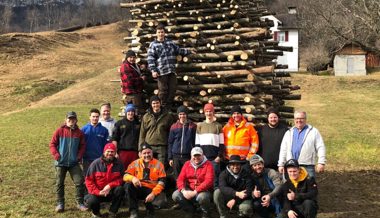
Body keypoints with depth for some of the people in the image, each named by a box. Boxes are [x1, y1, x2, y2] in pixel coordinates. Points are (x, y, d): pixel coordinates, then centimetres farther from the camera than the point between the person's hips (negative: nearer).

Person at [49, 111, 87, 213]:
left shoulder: (79, 132, 1)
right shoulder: (59, 131, -4)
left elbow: (82, 146, 7)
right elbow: (52, 144, -2)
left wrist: (79, 156, -5)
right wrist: (56, 156, -11)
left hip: (74, 163, 1)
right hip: (61, 163, -1)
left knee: (80, 182, -3)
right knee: (59, 183, 6)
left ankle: (80, 203, 10)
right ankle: (60, 203, 18)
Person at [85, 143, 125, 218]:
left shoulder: (119, 164, -3)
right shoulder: (96, 163, -6)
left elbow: (121, 179, -5)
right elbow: (89, 180, -6)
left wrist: (110, 185, -22)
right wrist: (98, 192, -18)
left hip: (111, 191, 2)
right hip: (97, 192, -1)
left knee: (120, 189, -29)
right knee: (91, 201, -32)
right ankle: (96, 212, 8)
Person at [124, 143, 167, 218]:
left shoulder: (158, 164, -3)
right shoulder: (135, 163, 1)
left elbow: (162, 182, -8)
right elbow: (125, 176, -6)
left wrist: (153, 193, -22)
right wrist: (133, 178, -30)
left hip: (153, 190, -1)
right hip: (138, 189, 2)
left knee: (162, 201, -31)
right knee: (128, 185, -28)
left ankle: (150, 210, 6)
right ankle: (133, 211, -15)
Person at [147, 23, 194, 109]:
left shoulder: (170, 42, 15)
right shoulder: (153, 45, 1)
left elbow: (179, 50, 28)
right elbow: (150, 59, -6)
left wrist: (189, 51, 26)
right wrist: (153, 70, -15)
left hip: (172, 71, 5)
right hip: (161, 72, -5)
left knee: (173, 89, 5)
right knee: (163, 90, -3)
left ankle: (169, 106, 19)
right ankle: (163, 107, 10)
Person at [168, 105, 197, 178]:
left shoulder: (192, 126, 3)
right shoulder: (174, 127, 7)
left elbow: (196, 142, 4)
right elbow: (170, 143, 9)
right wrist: (170, 158, 5)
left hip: (188, 156, -2)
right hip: (176, 156, 2)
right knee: (177, 177, 7)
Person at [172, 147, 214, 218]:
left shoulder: (208, 164, -8)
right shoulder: (187, 164, 7)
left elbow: (208, 181, -20)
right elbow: (180, 179, 1)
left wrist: (195, 192, -26)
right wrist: (183, 191, -20)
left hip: (203, 191, -4)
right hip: (189, 190, 5)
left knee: (202, 197, -38)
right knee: (175, 195, -18)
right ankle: (190, 210, 9)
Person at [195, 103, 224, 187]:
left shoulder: (218, 126, 9)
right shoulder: (200, 125, 13)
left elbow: (221, 143, 6)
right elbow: (197, 142, 11)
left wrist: (220, 156, -4)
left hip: (214, 158, -1)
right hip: (202, 157, 1)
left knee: (215, 177, -4)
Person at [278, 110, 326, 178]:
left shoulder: (313, 132, 7)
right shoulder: (289, 133, 18)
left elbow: (320, 148, 1)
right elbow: (283, 150, 18)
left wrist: (321, 163, -9)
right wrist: (281, 164, 11)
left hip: (307, 167, -3)